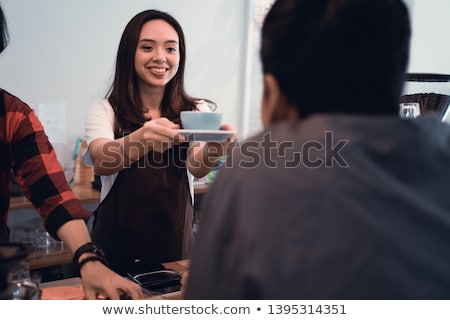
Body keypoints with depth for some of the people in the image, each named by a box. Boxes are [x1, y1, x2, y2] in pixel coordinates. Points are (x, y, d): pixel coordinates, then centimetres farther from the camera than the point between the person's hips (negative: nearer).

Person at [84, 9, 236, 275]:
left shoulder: (196, 111, 0)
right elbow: (100, 161, -23)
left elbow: (197, 167, -18)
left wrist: (212, 151, -41)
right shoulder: (105, 110, -3)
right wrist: (140, 140, -44)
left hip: (176, 242, 1)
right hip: (118, 246, -1)